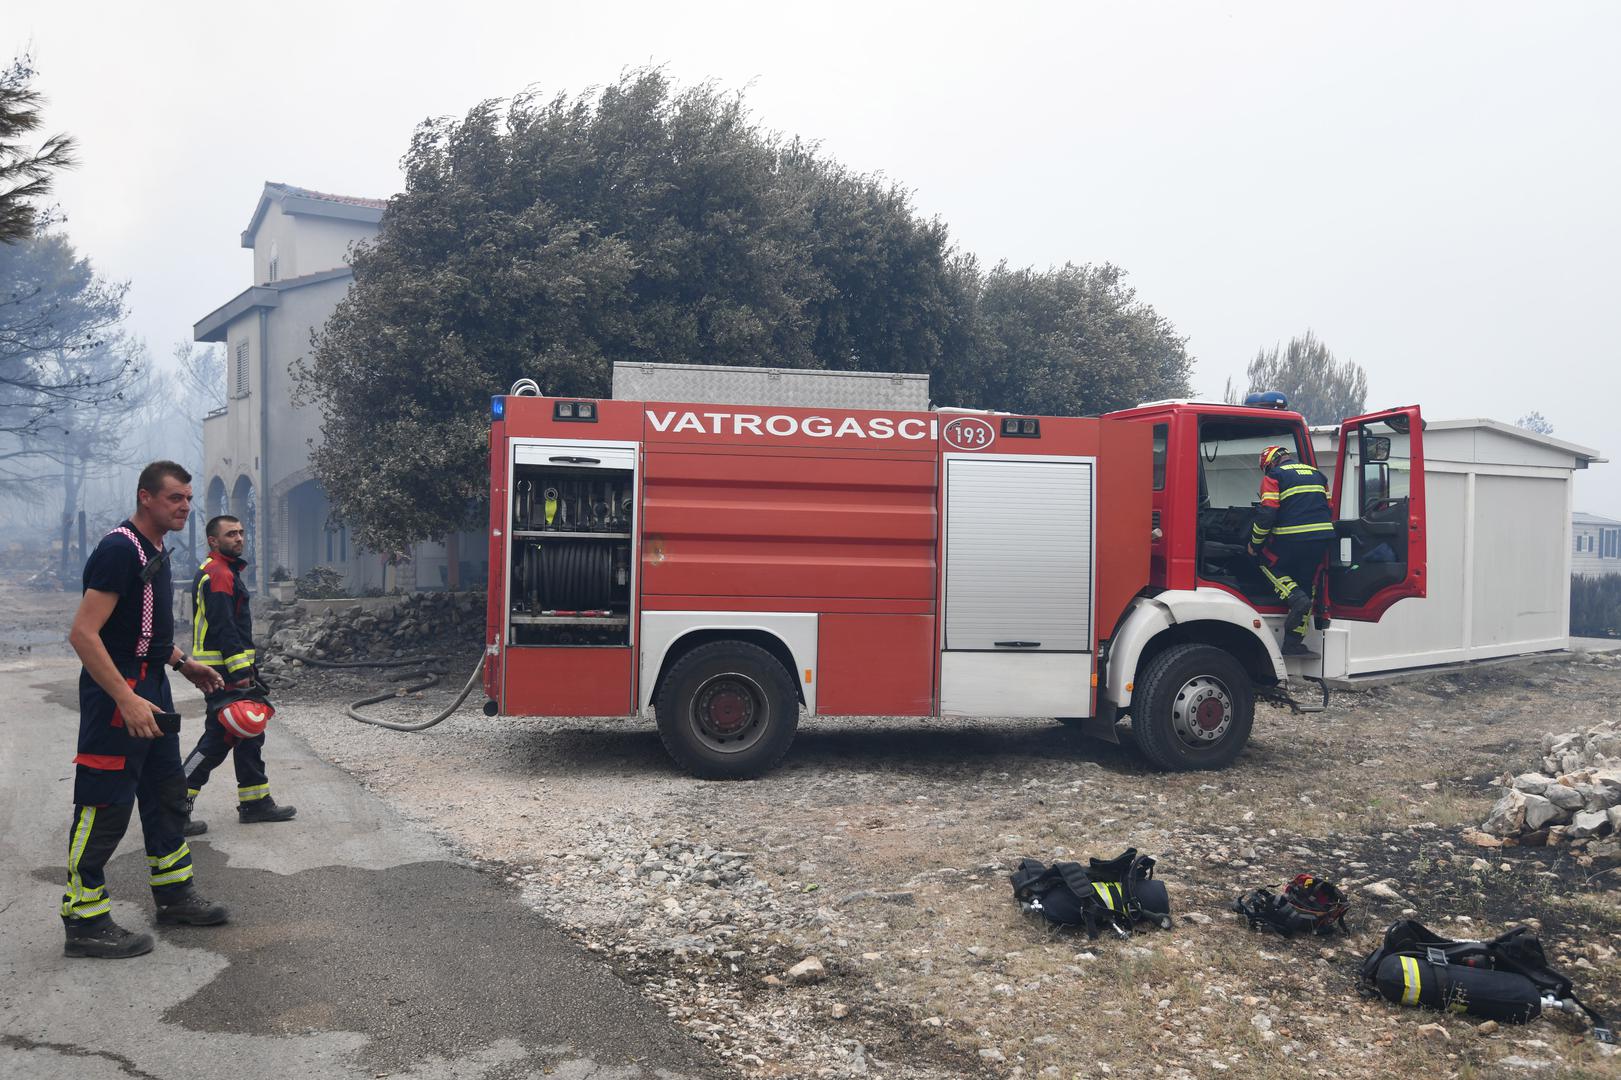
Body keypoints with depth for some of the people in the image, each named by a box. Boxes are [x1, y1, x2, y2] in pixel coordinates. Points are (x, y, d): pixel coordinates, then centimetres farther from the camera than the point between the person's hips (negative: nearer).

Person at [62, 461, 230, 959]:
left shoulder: (155, 551, 12)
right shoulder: (119, 550, -18)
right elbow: (83, 633, -25)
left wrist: (184, 664, 18)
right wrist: (126, 699, -30)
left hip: (149, 687, 10)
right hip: (117, 693, -10)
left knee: (166, 792, 17)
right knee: (105, 806, -4)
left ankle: (173, 894, 30)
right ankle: (84, 922, 6)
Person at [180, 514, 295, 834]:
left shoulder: (223, 571, 20)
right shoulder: (218, 574, -14)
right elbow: (223, 627, -21)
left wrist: (247, 669, 23)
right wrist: (240, 671, -24)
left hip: (227, 669, 11)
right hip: (224, 671, -11)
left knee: (249, 734, 14)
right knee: (218, 740, -9)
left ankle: (256, 802, 21)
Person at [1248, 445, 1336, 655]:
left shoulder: (1274, 476, 1)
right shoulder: (1317, 474, 21)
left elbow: (1267, 514, -8)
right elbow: (1329, 511, 21)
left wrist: (1255, 544, 3)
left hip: (1292, 539, -5)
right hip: (1323, 539, 6)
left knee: (1268, 563, 21)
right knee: (1307, 586, 13)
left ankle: (1296, 598, -2)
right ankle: (1293, 642, 12)